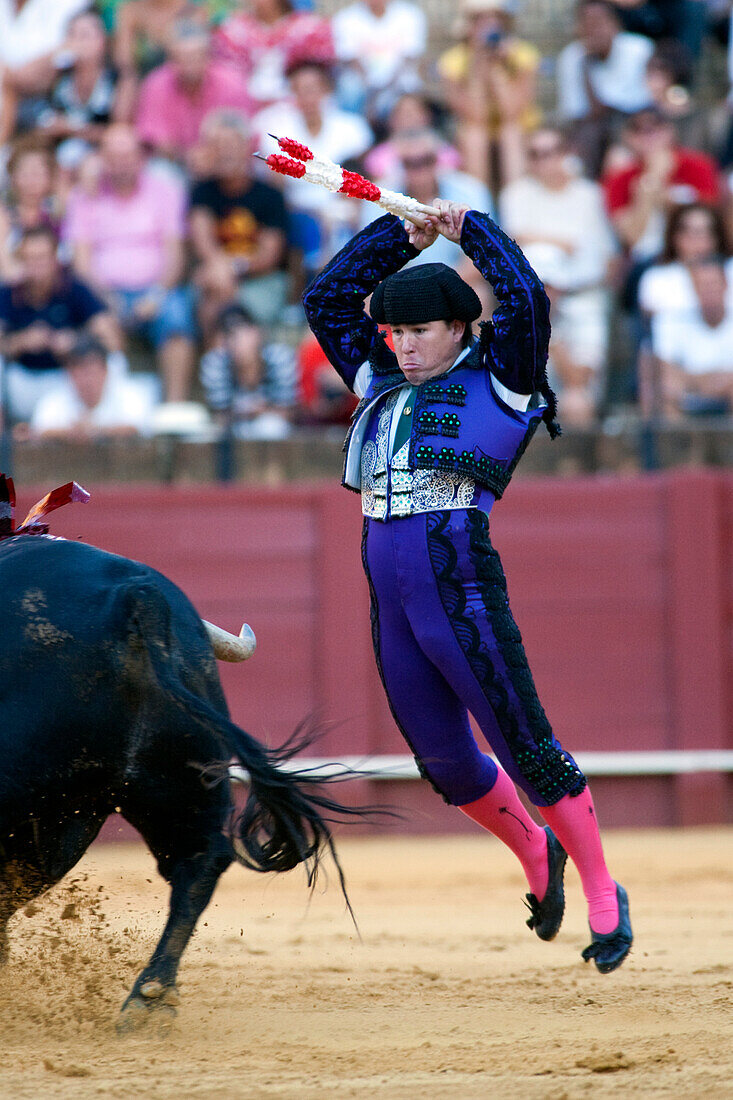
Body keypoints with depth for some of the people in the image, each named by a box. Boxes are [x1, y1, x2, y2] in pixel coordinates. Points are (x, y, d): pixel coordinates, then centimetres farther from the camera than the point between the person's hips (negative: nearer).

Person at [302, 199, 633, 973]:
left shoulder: (497, 381, 3)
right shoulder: (382, 385, 19)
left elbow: (524, 300, -12)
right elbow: (326, 299, 21)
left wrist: (469, 229, -1)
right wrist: (400, 234, 16)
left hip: (462, 585, -6)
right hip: (389, 600, 6)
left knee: (524, 747, -5)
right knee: (444, 762, 12)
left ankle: (604, 900, 5)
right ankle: (536, 856, 36)